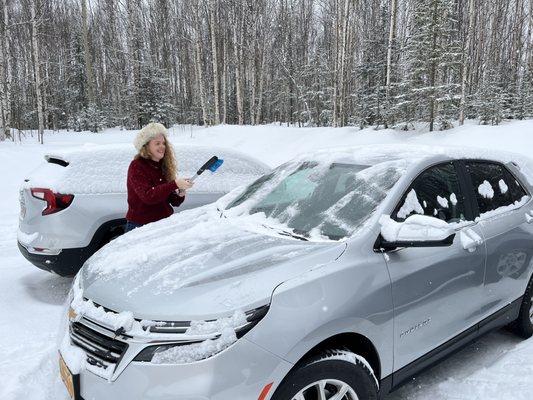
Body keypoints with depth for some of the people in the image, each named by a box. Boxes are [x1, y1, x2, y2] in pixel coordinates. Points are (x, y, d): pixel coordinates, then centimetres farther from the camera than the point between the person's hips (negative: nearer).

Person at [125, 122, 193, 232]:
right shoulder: (136, 166, -9)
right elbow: (147, 196, -25)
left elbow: (174, 202, 8)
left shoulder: (164, 166, 8)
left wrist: (180, 195, -14)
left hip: (165, 223, 5)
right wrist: (175, 184, -29)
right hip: (140, 226, -5)